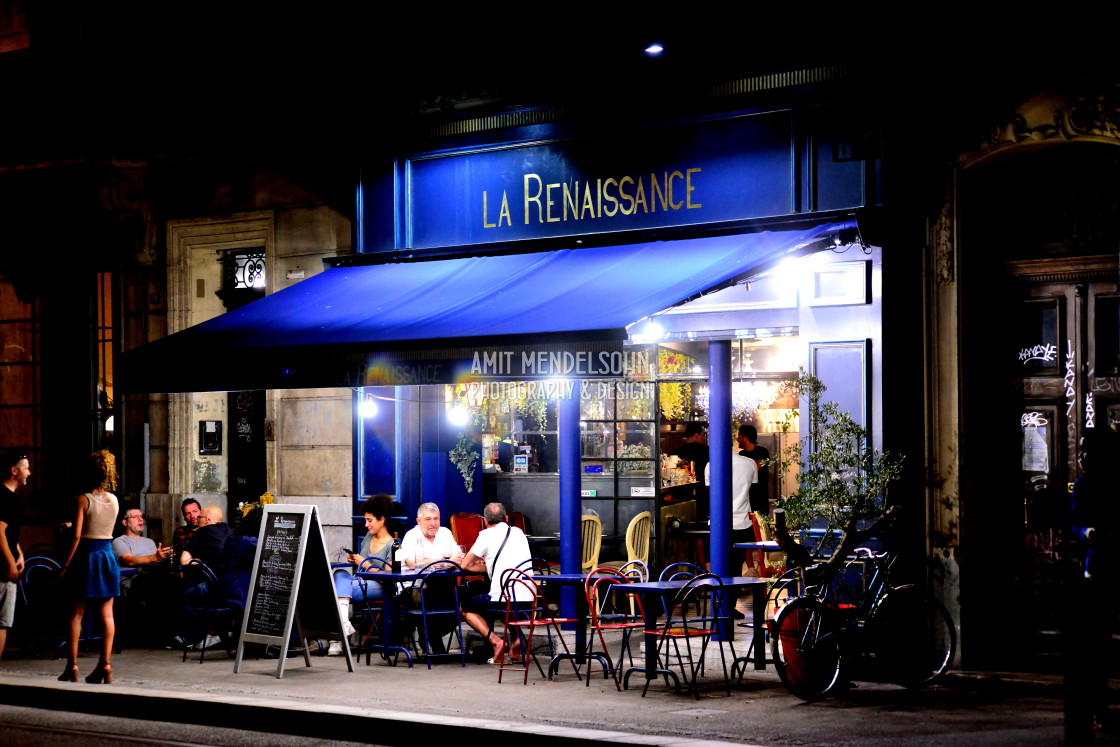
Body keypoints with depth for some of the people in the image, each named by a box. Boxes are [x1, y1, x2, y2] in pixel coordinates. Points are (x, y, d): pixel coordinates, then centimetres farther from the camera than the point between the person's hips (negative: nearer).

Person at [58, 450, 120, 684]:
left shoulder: (83, 500, -10)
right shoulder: (114, 500, 6)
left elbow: (76, 535, -14)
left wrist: (65, 565, -9)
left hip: (86, 555, -4)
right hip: (108, 555, 4)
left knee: (76, 613, 3)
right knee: (106, 613, 5)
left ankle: (72, 666, 2)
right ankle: (105, 664, 3)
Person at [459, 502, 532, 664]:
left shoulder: (487, 535, 0)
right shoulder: (518, 532, 17)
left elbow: (465, 565, 6)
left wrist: (482, 566, 24)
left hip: (503, 599, -6)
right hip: (528, 600, 6)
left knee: (464, 607, 20)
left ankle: (495, 640, -2)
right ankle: (516, 638, 13)